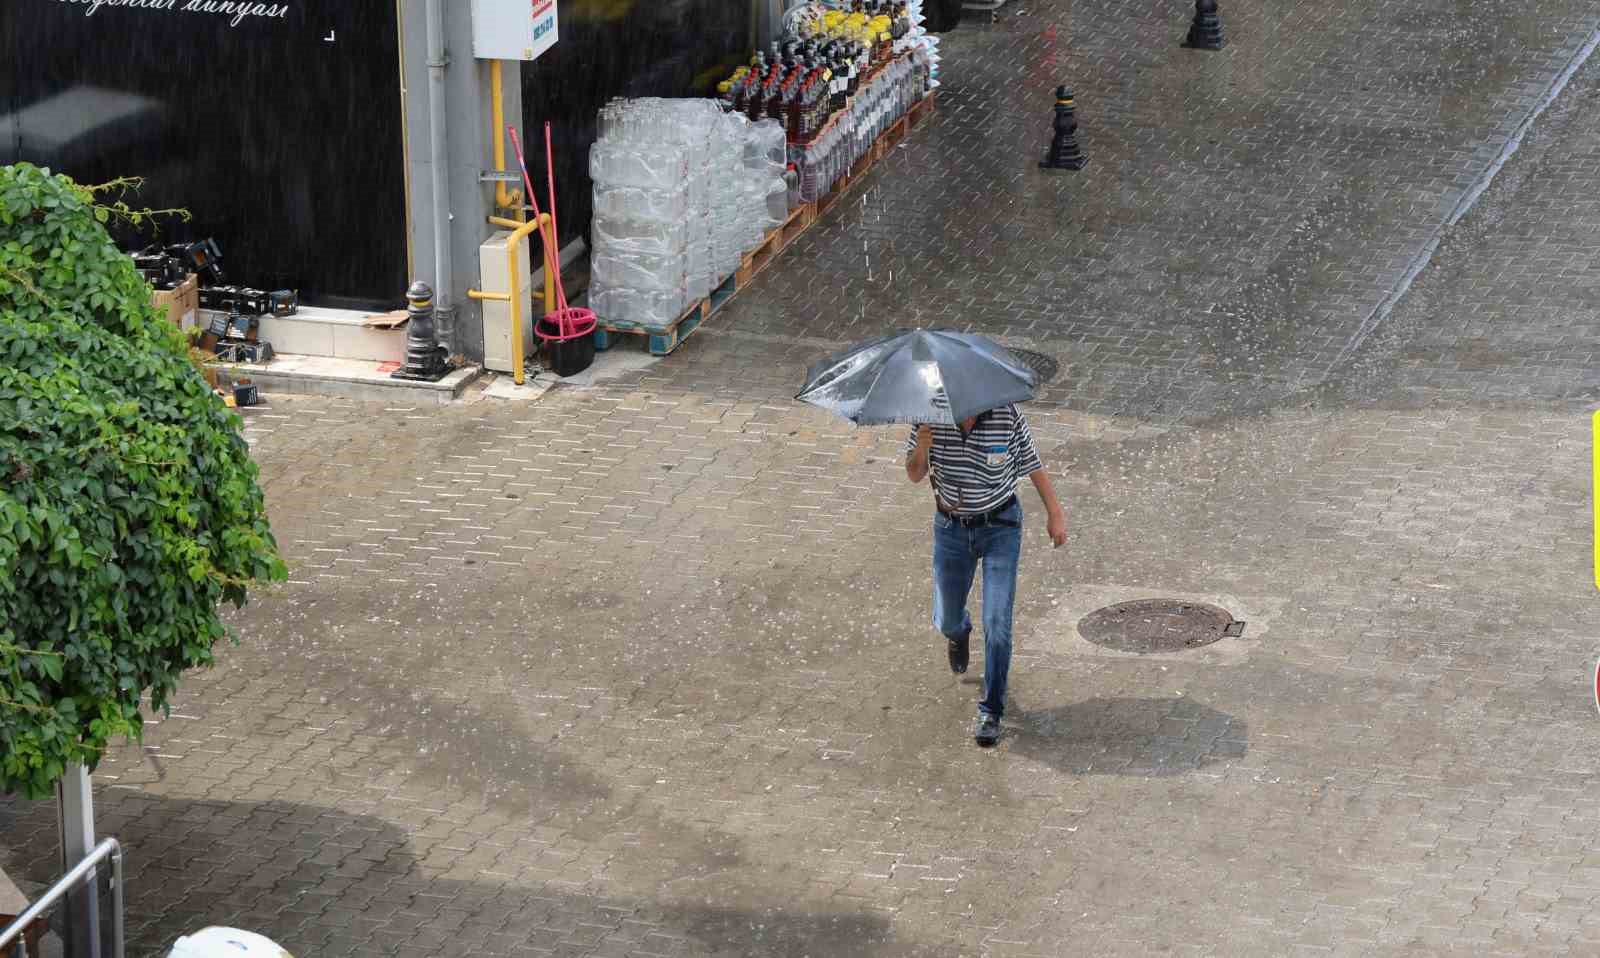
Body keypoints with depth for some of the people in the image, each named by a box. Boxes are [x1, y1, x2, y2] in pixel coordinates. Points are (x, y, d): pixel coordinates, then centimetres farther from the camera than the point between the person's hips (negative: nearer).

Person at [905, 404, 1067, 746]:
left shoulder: (1007, 416, -19)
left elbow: (1033, 464, -6)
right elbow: (914, 475, -10)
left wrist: (1055, 512, 0)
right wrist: (923, 441, -29)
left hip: (1000, 527, -3)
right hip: (951, 527, 3)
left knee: (997, 624, -10)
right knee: (947, 620, 16)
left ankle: (991, 713, 1)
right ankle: (959, 632, 56)